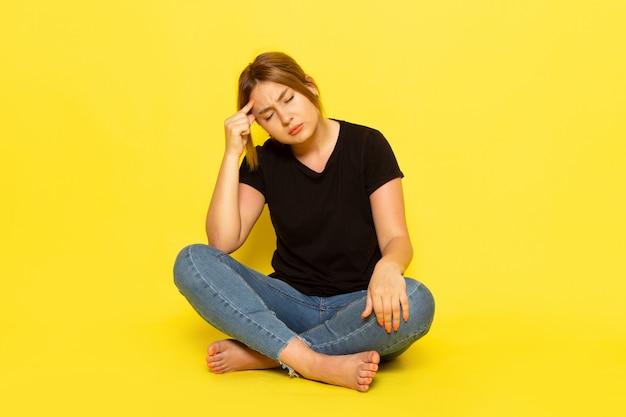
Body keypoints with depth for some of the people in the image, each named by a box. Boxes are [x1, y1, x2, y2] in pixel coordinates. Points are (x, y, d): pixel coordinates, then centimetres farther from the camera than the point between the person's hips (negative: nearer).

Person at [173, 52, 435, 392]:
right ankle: (319, 365, -33)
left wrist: (388, 267, -34)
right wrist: (232, 153, -11)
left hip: (356, 310, -1)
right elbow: (222, 242, -8)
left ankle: (255, 354, -25)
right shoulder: (265, 160, 4)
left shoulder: (367, 146, -2)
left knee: (415, 303, -36)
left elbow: (396, 238, -10)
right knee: (192, 262, -21)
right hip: (291, 304, 2)